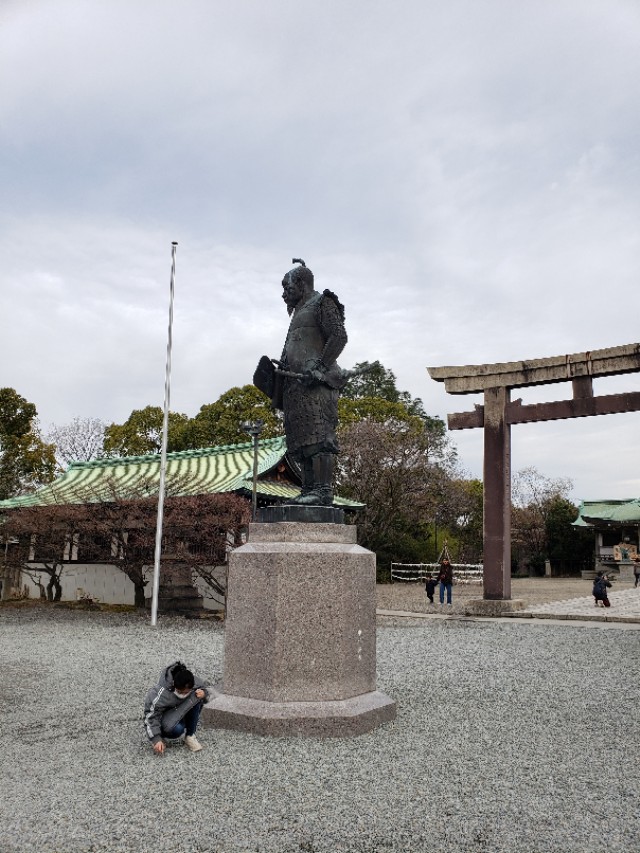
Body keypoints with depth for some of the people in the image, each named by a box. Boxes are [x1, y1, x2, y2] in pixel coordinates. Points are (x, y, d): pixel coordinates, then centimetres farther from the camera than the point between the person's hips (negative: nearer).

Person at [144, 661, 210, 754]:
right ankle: (161, 736, -2)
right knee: (177, 730, -38)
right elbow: (151, 716, -28)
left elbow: (204, 689, -2)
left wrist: (204, 694, -26)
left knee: (197, 698, -26)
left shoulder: (195, 683, -23)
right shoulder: (161, 693, -35)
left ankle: (190, 736, -11)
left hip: (180, 713, 5)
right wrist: (156, 739, -33)